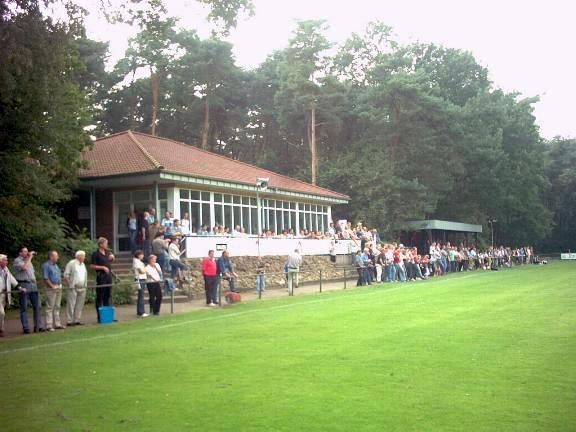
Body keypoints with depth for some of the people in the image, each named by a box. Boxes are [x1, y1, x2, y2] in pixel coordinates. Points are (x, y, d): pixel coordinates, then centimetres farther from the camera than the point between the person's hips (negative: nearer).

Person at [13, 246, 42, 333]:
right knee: (24, 308, -2)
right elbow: (24, 268, -23)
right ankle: (25, 327, 2)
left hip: (32, 285, 7)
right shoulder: (17, 261, -4)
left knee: (37, 306, 4)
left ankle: (38, 326, 9)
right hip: (23, 286, -7)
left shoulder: (28, 260, 19)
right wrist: (30, 257, -13)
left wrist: (35, 283, 15)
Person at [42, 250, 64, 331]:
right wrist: (52, 286, -15)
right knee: (50, 307, -6)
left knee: (57, 307, 12)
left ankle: (57, 324, 19)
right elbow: (45, 278, -14)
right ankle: (49, 326, -4)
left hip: (59, 288, 8)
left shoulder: (56, 265, 18)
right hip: (51, 289, -8)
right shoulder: (46, 265, -8)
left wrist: (60, 284, 10)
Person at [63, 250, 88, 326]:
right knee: (71, 304, -6)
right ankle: (69, 321, -4)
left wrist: (85, 285, 13)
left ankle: (77, 320, 11)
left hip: (82, 288, 7)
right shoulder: (71, 263, -4)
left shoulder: (83, 264, 17)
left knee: (80, 305, 6)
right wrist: (69, 285, -11)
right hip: (73, 288, -7)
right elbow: (66, 275, -7)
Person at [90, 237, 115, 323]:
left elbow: (112, 259, 30)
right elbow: (92, 266, -13)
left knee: (107, 296, 12)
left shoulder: (108, 252, 12)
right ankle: (100, 317, 1)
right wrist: (103, 267, -16)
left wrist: (112, 256, 8)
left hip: (108, 275, 7)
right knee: (100, 297, -2)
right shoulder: (96, 254, -8)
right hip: (101, 277, -7)